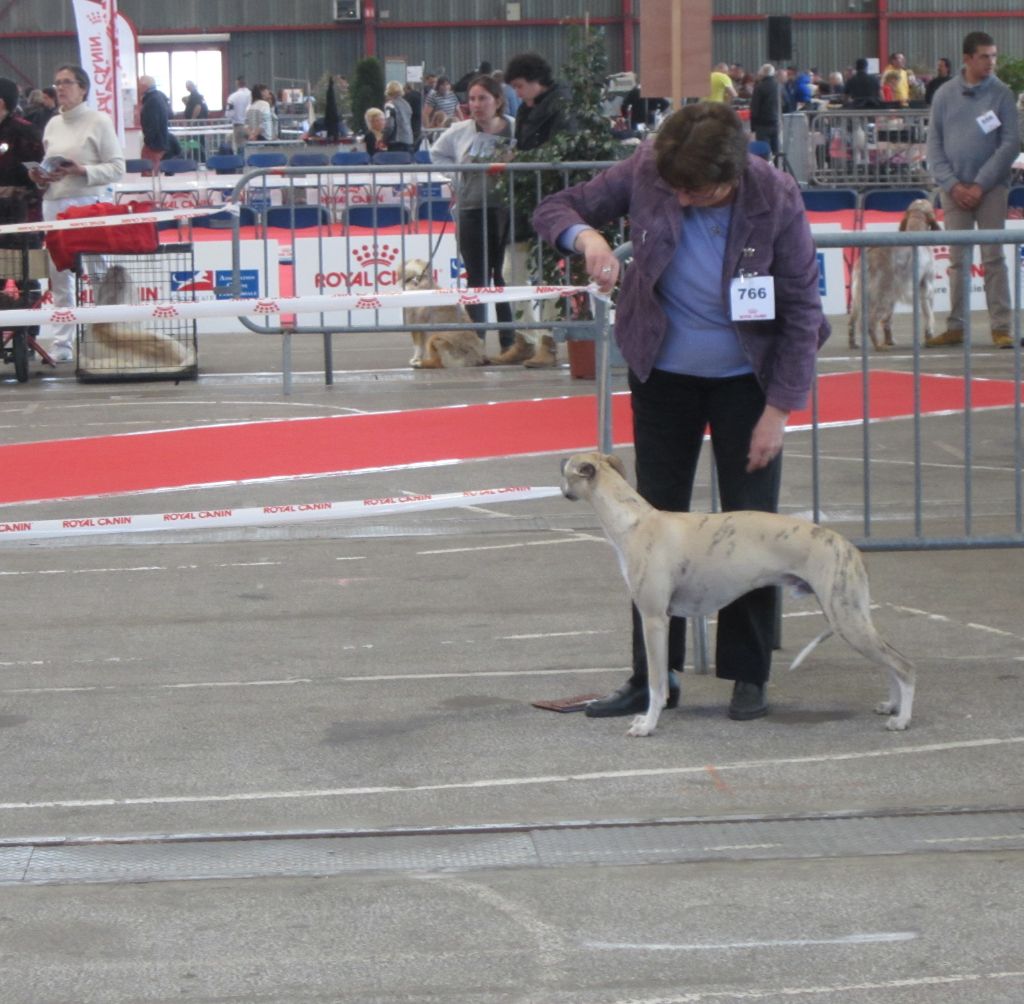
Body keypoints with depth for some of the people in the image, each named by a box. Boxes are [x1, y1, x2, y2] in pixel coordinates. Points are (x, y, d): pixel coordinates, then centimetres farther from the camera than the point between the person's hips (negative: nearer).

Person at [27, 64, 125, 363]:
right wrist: (41, 177, 1)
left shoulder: (99, 121, -2)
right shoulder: (53, 124, 15)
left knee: (100, 276, -6)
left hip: (89, 204, -6)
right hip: (54, 204, 6)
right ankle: (61, 345, 8)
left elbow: (117, 168, -6)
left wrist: (82, 171, -19)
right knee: (60, 279, 5)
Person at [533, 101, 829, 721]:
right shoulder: (646, 172, -18)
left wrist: (779, 409, -15)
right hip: (663, 375, 2)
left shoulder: (776, 200, -22)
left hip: (747, 379, -2)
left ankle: (749, 675, 12)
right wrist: (586, 236, -31)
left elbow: (803, 308, -14)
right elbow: (554, 210, -7)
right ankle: (653, 675, 12)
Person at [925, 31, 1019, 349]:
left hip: (990, 189, -2)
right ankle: (956, 326, 9)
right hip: (953, 189, 2)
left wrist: (980, 185, -10)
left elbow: (1011, 143, -4)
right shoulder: (944, 96, 6)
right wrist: (953, 185, -7)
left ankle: (1001, 327, -3)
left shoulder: (1001, 94, 1)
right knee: (957, 260, 5)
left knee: (994, 258, -4)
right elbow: (934, 146, 6)